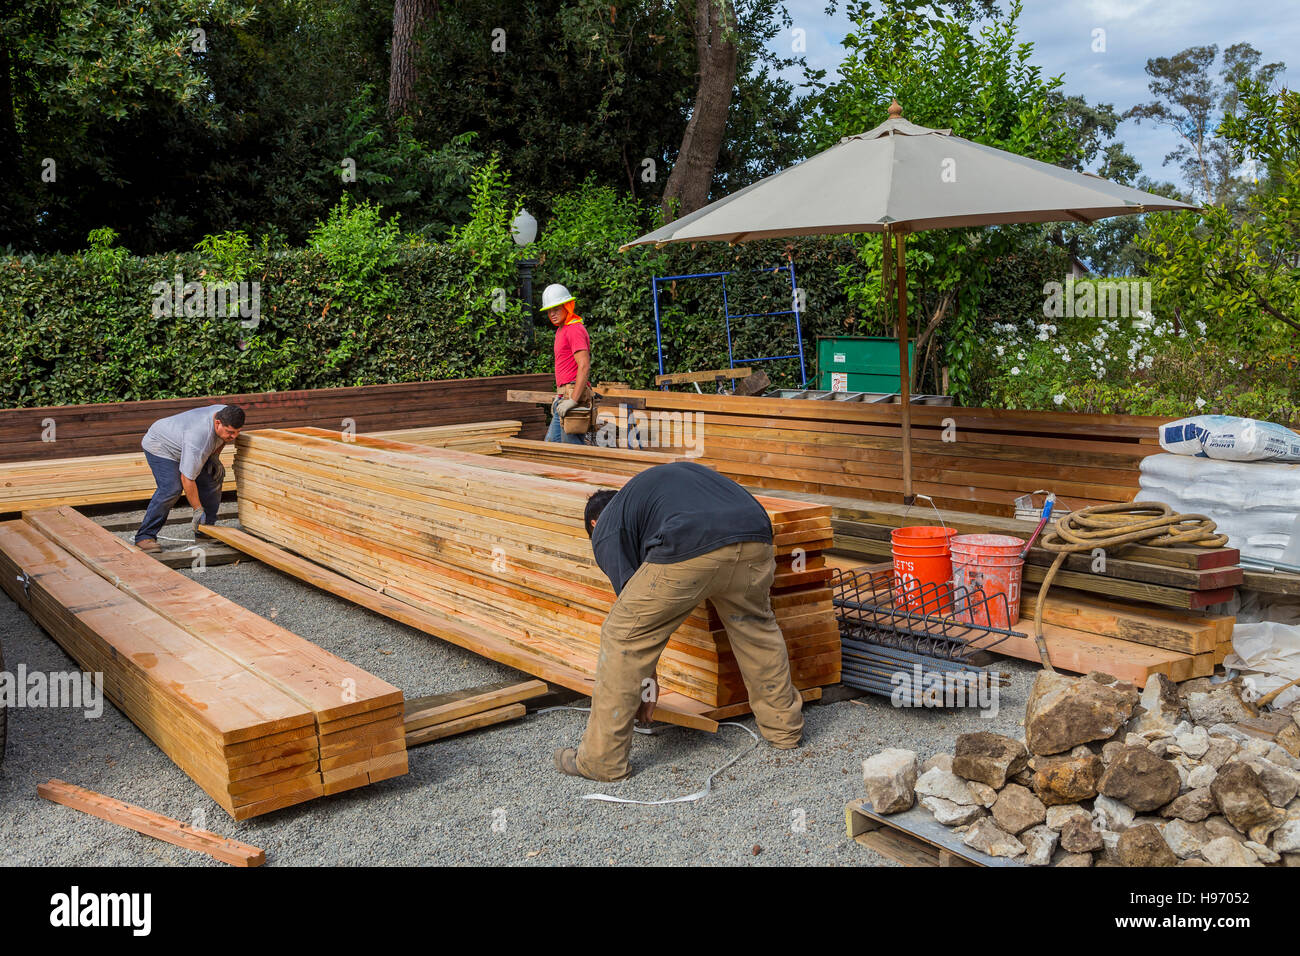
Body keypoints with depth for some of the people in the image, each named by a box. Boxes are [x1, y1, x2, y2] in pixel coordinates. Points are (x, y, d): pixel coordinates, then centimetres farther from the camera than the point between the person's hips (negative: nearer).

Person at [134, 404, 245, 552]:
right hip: (160, 446, -8)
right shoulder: (197, 436, -43)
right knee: (171, 488, -25)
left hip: (182, 443, 8)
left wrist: (215, 458, -7)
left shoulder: (227, 415, -20)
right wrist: (198, 510, -31)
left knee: (213, 477, -2)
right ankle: (144, 537, -18)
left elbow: (220, 440, 8)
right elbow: (187, 478, -37)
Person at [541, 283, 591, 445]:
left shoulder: (575, 330, -13)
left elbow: (584, 366, -23)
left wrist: (573, 400, -27)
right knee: (551, 442, 13)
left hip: (574, 393, -11)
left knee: (572, 445, -9)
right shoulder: (561, 329, 20)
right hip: (565, 396, 11)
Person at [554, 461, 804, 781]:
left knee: (622, 638, 11)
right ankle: (785, 726, 44)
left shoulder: (606, 529, 24)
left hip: (691, 550, -6)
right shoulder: (666, 475, 43)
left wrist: (646, 684, 27)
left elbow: (636, 608, 18)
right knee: (756, 626, 31)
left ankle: (602, 759, 16)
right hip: (754, 538, 6)